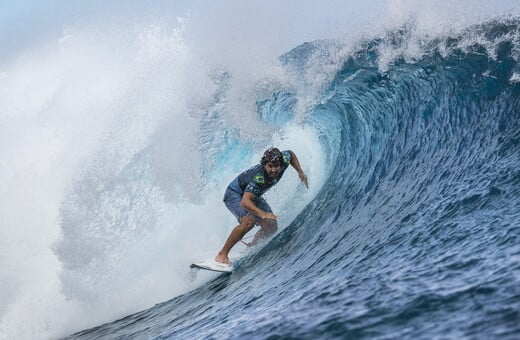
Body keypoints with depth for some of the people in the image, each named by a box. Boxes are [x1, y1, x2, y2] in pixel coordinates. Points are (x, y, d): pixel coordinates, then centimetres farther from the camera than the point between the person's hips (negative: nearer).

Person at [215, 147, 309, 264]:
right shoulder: (259, 178, -42)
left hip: (253, 196, 8)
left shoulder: (284, 160, -23)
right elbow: (245, 202, -52)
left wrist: (300, 172, -5)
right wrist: (262, 213, -65)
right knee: (248, 221, -33)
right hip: (234, 194, -7)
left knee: (271, 227, -6)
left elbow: (291, 154, 3)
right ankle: (222, 255, -25)